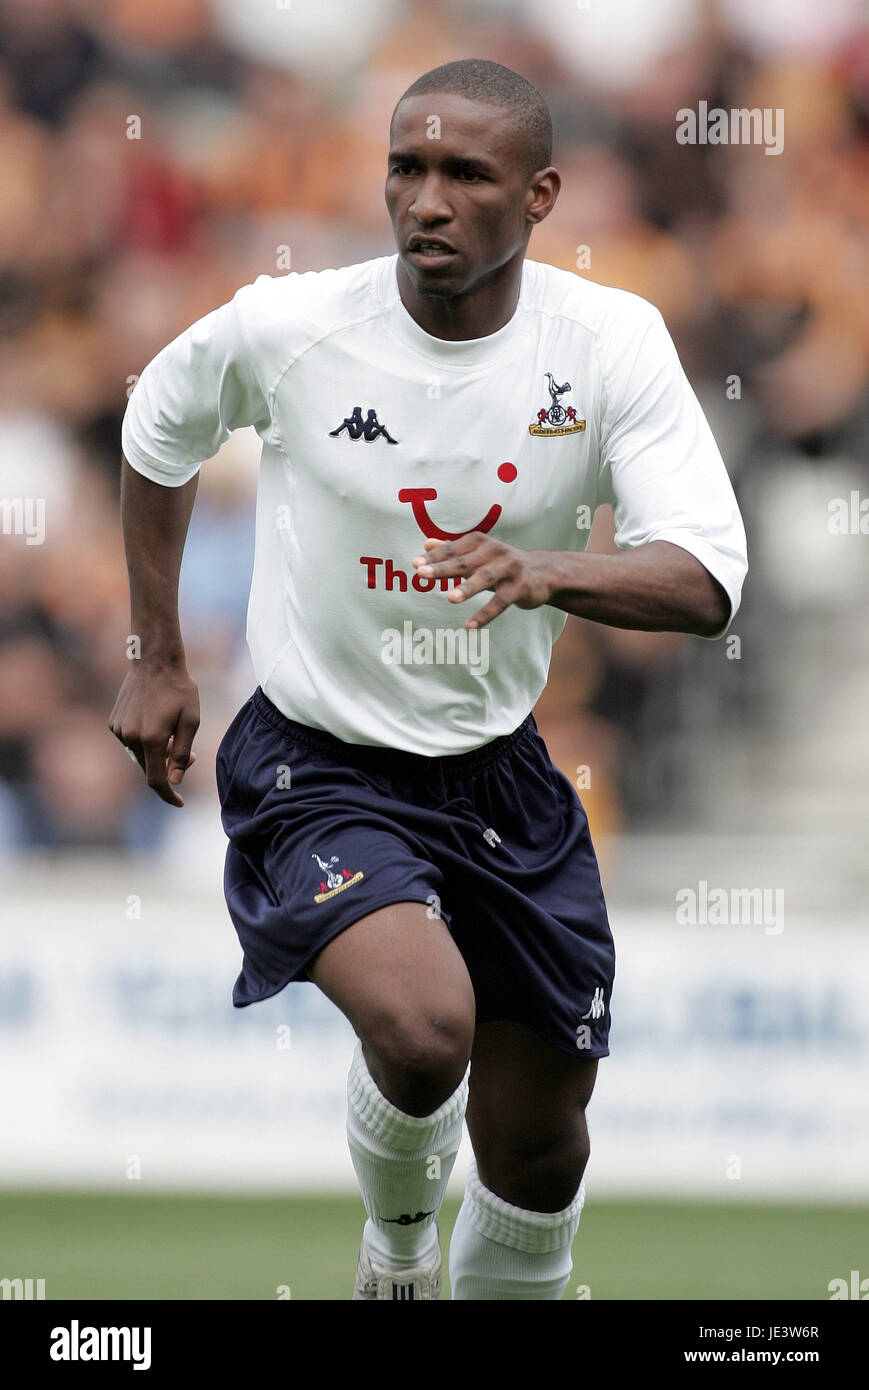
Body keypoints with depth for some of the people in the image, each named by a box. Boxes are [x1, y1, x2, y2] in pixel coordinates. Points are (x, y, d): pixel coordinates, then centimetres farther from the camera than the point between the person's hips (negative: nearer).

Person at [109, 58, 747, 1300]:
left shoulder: (611, 340, -12)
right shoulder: (283, 330, -15)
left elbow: (706, 581, -21)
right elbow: (159, 431, 8)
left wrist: (550, 572, -41)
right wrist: (158, 663, 10)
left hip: (499, 774, 3)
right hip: (316, 767, -3)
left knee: (539, 1149, 11)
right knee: (423, 1026, -31)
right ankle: (398, 1231, 3)